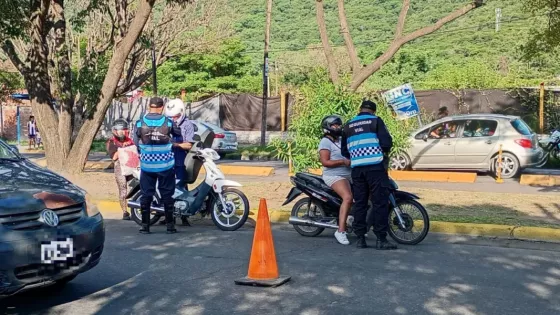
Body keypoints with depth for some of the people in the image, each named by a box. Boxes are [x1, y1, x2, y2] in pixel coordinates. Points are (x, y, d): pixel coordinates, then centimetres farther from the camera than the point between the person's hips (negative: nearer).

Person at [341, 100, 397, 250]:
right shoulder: (375, 121, 1)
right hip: (375, 166, -5)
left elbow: (344, 150, 18)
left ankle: (360, 238, 10)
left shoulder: (349, 125, 15)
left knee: (360, 203, 9)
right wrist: (385, 152, 13)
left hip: (357, 169, 5)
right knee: (380, 202, -3)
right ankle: (381, 239, -6)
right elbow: (386, 142, -8)